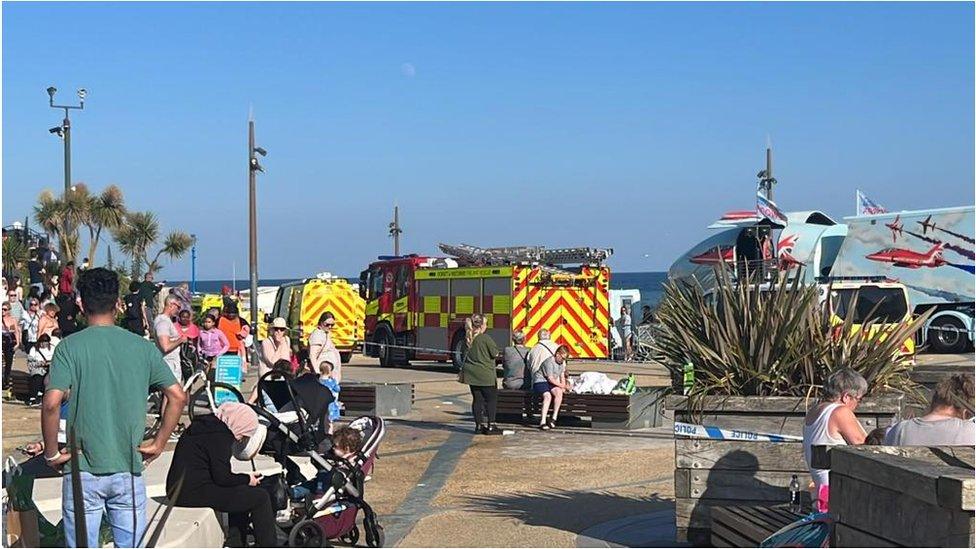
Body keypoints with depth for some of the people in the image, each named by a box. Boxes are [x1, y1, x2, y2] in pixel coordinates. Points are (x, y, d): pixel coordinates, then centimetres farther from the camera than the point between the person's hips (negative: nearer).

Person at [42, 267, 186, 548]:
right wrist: (159, 443, 5)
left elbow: (52, 403, -17)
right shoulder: (142, 347, 2)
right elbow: (178, 396, -2)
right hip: (129, 470, 2)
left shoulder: (70, 347, -6)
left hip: (84, 471, -2)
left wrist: (52, 453, -5)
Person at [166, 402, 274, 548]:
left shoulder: (204, 426, 15)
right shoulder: (219, 436, -15)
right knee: (260, 497, -5)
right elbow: (222, 477, -18)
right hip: (195, 493, -10)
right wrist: (247, 479, -2)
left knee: (241, 493, 26)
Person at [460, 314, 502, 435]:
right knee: (491, 398, 3)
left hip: (471, 374, 6)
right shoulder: (485, 338, -16)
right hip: (485, 375, -6)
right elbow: (495, 353, -11)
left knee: (477, 399, 10)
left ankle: (479, 425, 12)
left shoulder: (469, 338, 5)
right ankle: (490, 426, 0)